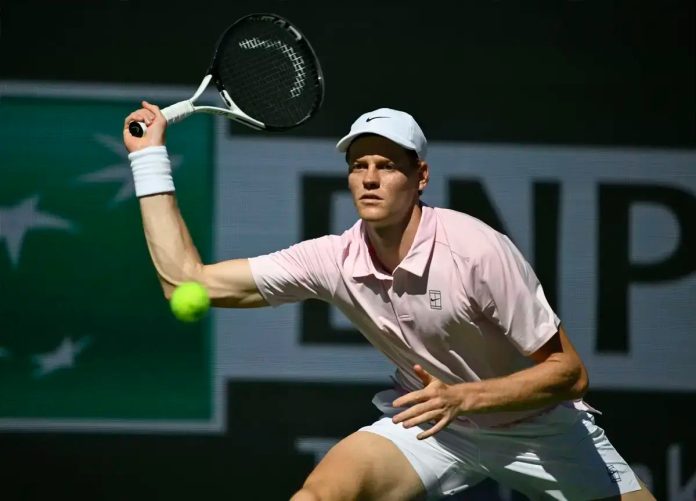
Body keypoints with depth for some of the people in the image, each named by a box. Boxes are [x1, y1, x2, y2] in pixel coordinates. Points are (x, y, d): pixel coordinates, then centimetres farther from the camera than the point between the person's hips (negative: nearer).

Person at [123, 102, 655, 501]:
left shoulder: (476, 249, -27)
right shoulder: (333, 260, -15)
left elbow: (569, 372, -22)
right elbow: (189, 280, -14)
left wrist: (463, 397, -35)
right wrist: (150, 158, -16)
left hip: (537, 421, -2)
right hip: (432, 421, 2)